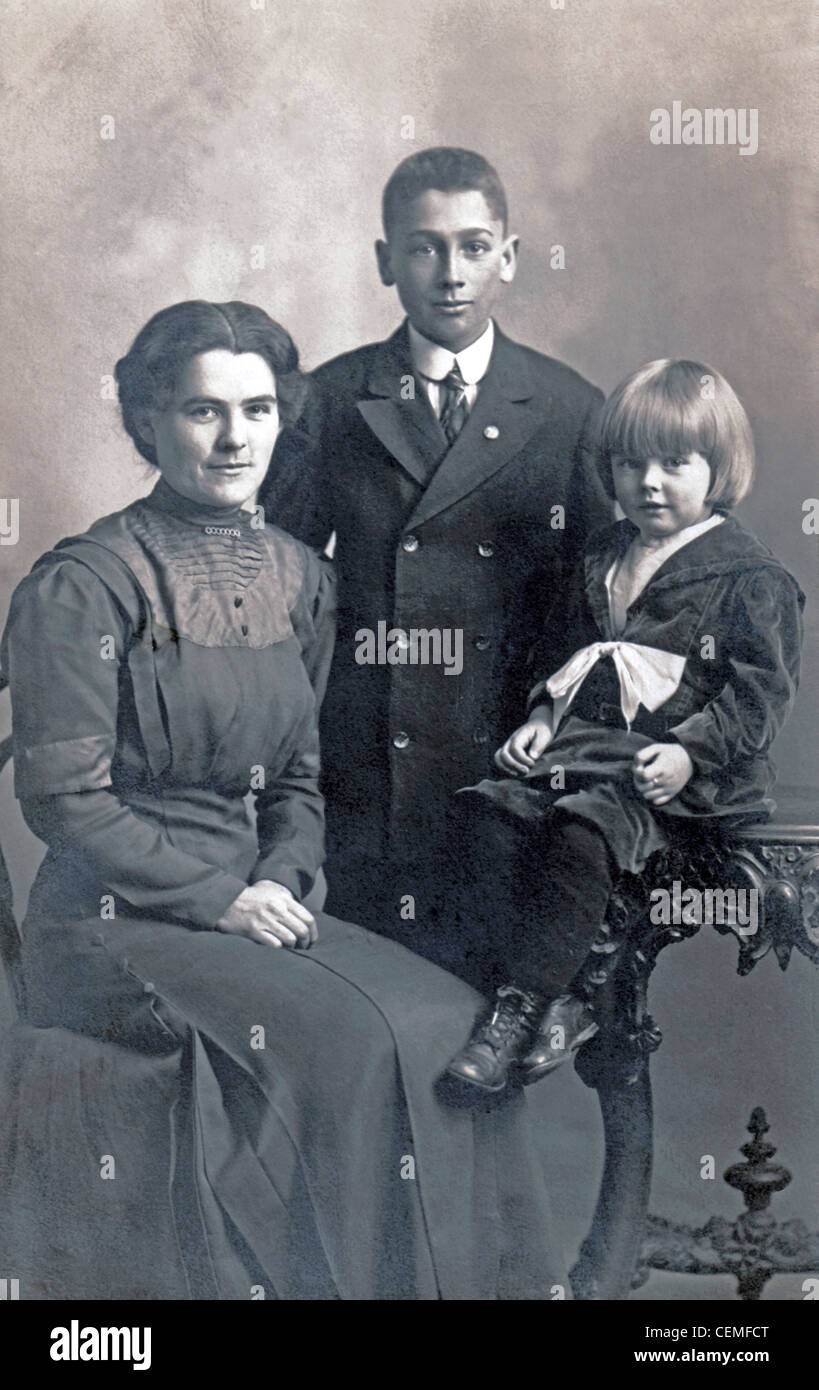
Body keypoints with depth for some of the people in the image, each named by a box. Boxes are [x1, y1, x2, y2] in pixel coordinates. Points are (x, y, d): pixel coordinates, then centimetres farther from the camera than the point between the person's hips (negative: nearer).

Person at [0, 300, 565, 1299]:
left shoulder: (297, 577, 10)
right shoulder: (86, 584, -10)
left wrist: (280, 882, -3)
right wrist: (216, 898, -14)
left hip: (247, 903, 6)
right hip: (110, 923, -6)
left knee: (450, 1022, -12)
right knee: (355, 1036, -24)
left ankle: (460, 1280, 3)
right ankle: (341, 1276, -5)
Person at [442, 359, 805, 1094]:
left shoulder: (752, 577, -3)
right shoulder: (603, 557, 19)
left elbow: (762, 690, -8)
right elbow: (564, 646, 27)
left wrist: (688, 754, -19)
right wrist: (544, 713, 9)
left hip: (677, 766, -7)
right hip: (585, 739, 7)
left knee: (586, 827, -31)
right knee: (498, 808, -17)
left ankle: (526, 1000, -24)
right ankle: (560, 1001, -18)